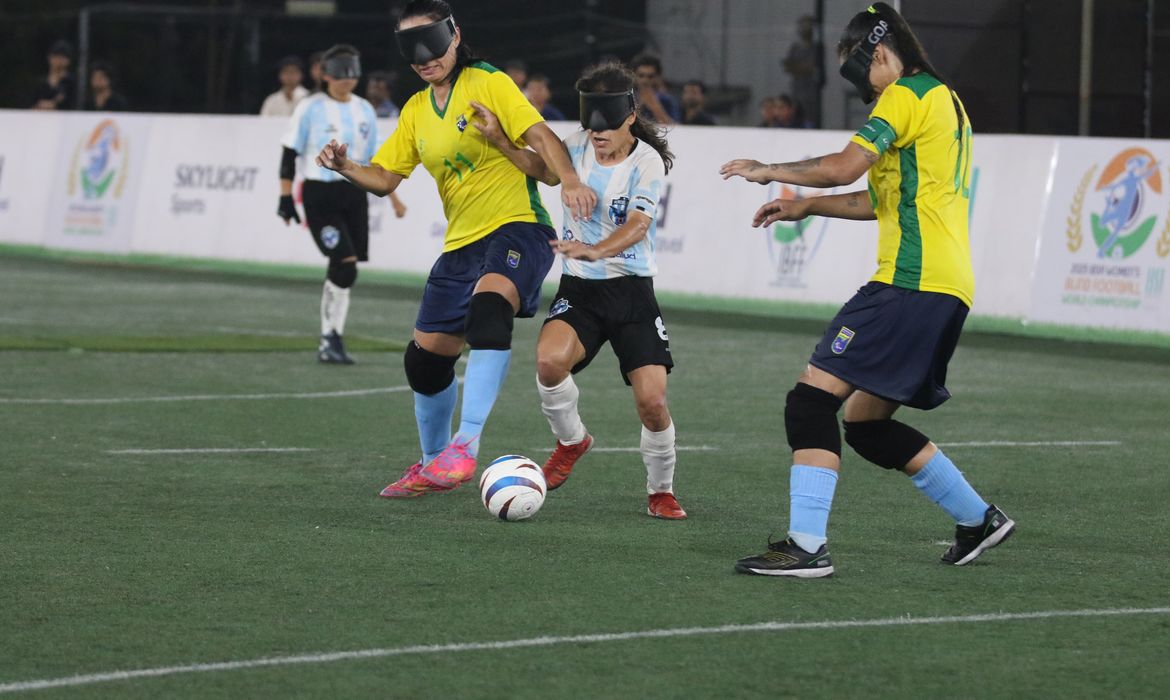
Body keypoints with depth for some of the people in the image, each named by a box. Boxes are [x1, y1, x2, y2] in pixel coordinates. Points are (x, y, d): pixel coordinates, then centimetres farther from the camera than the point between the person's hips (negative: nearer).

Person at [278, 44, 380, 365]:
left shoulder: (364, 111, 11)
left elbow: (375, 159, 18)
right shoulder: (310, 108, -4)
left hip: (354, 195, 5)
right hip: (320, 196, -5)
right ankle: (331, 338, -8)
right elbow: (289, 155, -4)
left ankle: (331, 341, 13)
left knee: (343, 271, 5)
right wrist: (285, 197, -10)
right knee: (345, 265, -17)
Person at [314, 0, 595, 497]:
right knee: (425, 359, 12)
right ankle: (433, 466, 35)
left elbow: (540, 136, -17)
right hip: (461, 245, 8)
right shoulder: (416, 111, 13)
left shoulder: (488, 84, -7)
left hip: (516, 228, -8)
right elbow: (385, 177, 14)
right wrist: (344, 168, -6)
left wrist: (569, 181, -33)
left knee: (488, 307, -37)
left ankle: (465, 446, -43)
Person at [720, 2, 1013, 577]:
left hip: (912, 285, -10)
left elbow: (844, 167, -19)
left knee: (813, 397, -13)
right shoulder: (944, 99, 24)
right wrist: (806, 205, 26)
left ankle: (807, 546, -19)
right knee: (866, 422, 17)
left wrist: (768, 171, -5)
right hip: (948, 288, 10)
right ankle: (978, 519, 22)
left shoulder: (906, 96, -7)